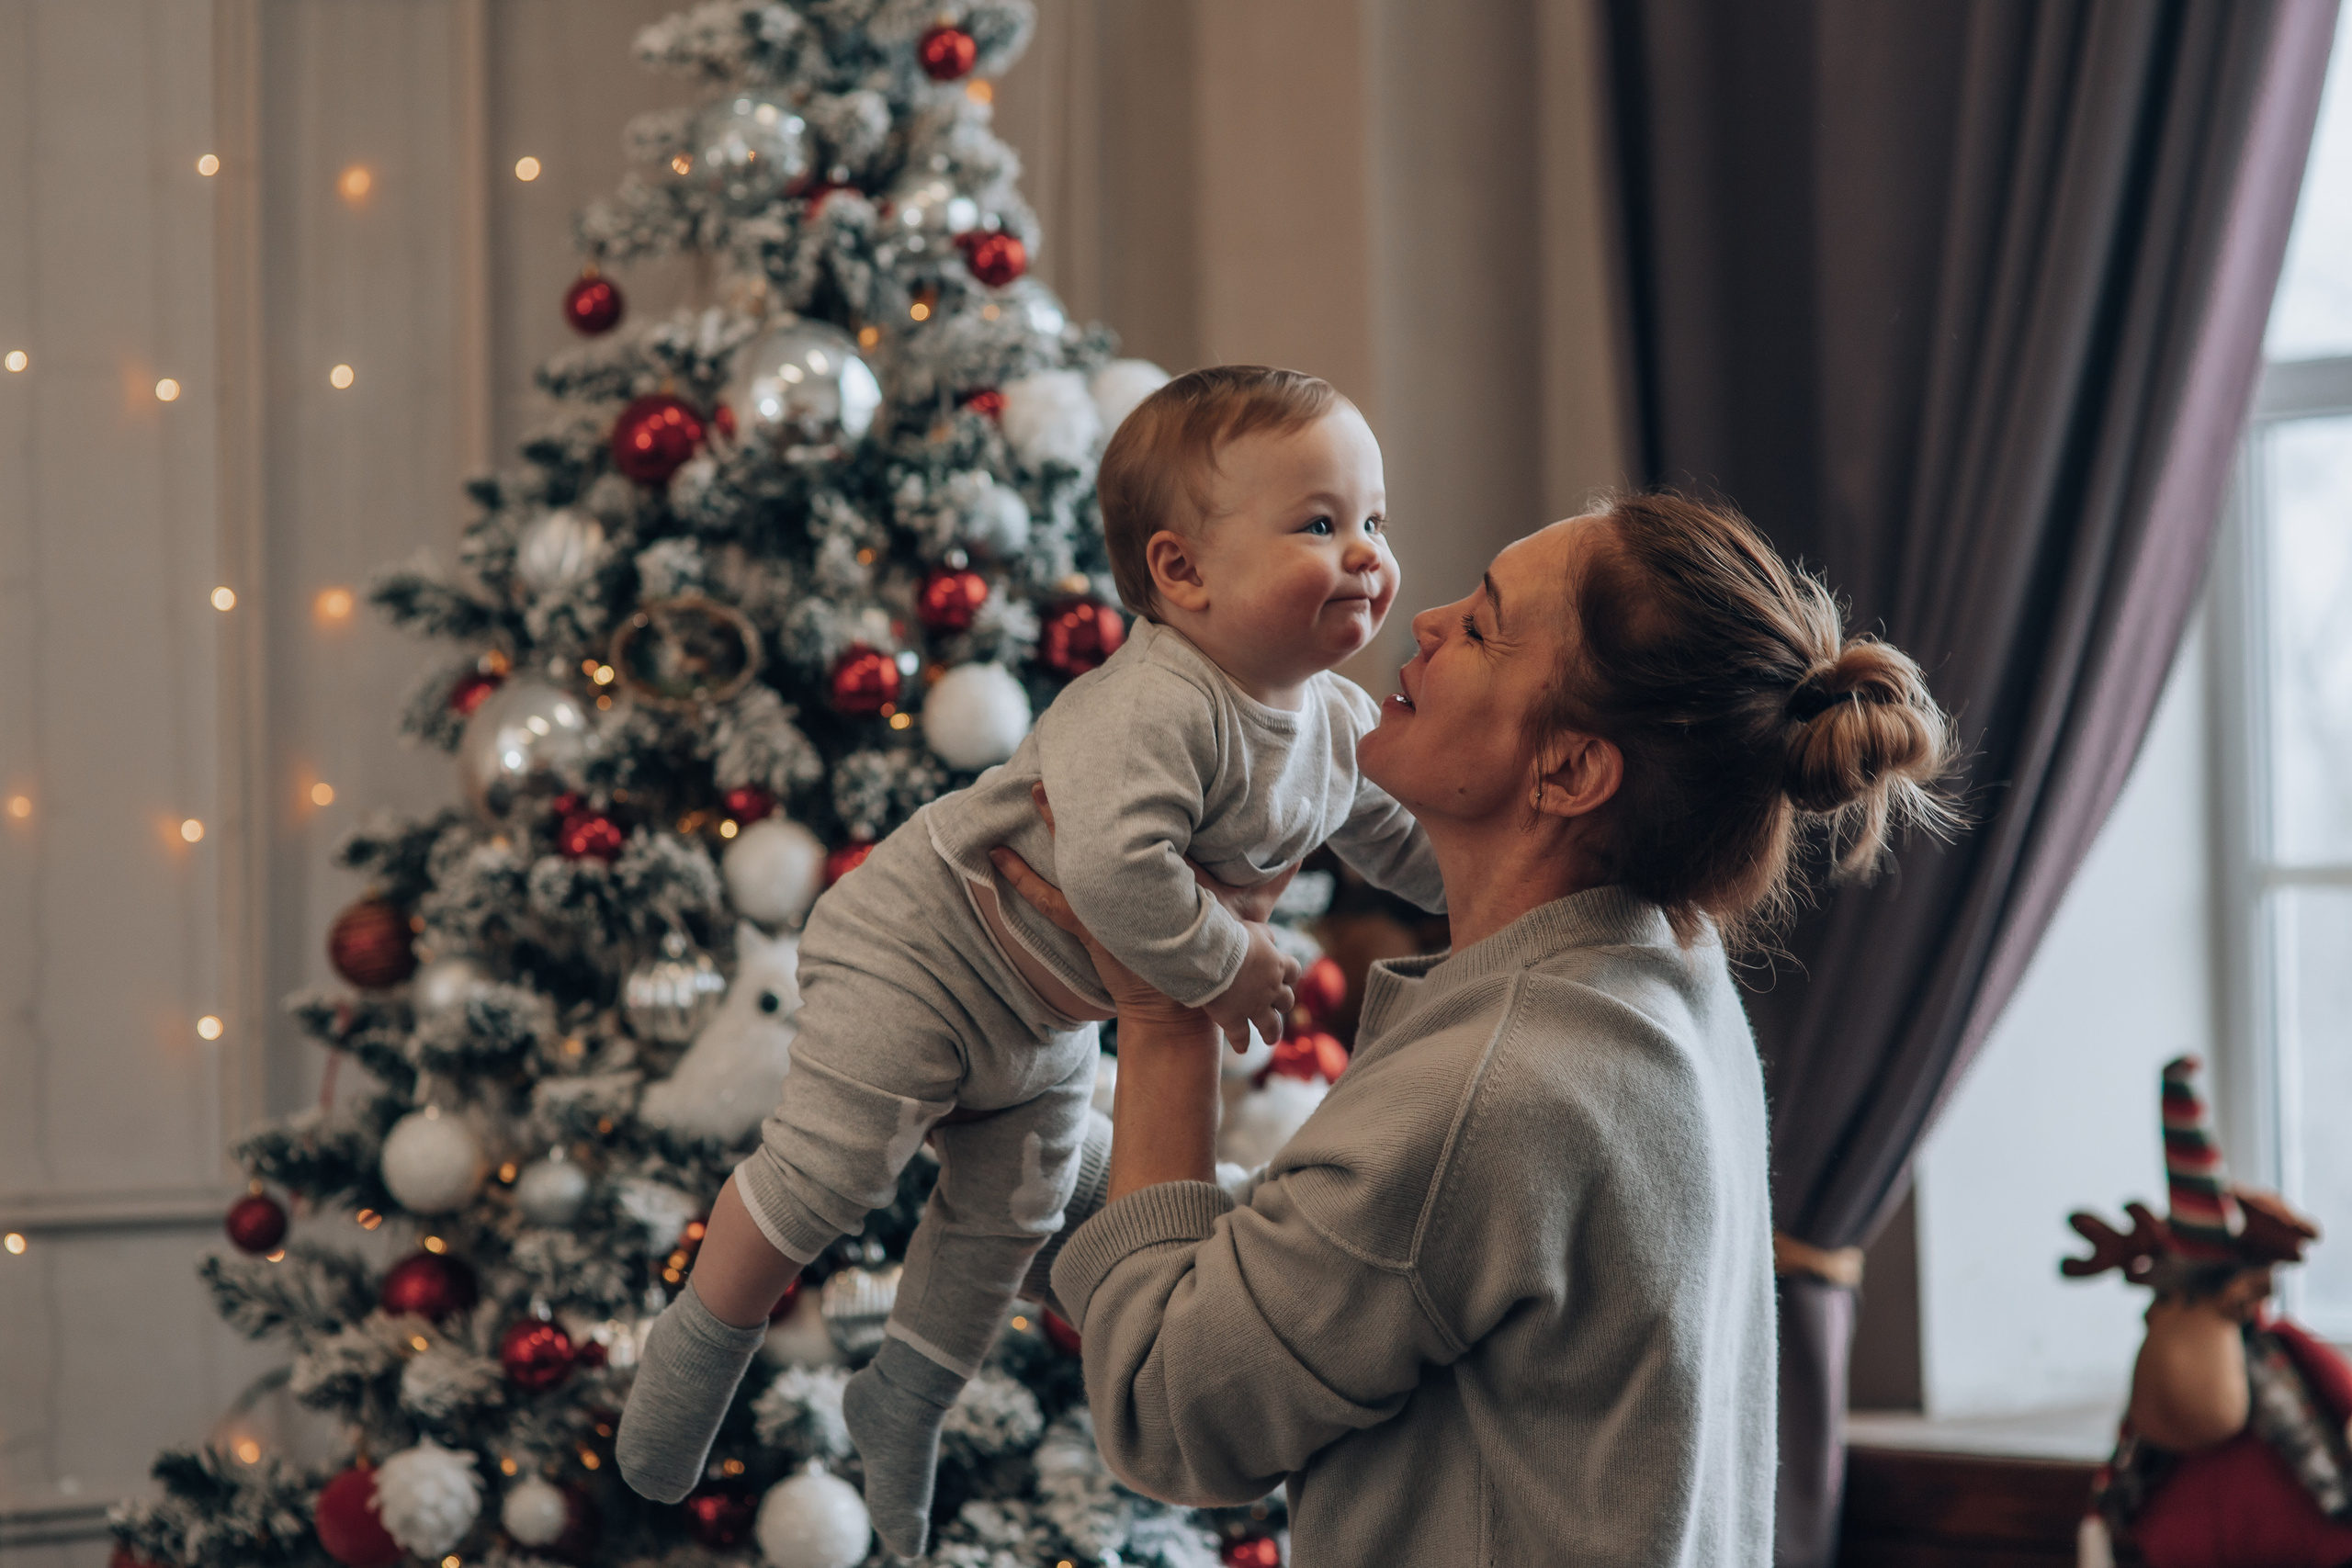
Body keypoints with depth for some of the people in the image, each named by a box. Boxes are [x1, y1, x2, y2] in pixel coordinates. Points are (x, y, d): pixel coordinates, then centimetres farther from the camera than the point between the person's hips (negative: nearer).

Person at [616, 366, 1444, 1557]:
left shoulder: (1336, 729, -6)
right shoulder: (1152, 704, -36)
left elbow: (1410, 844, 9)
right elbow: (1113, 866, -48)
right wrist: (1219, 967, -35)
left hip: (1049, 1019, 9)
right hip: (921, 950, -9)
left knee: (1008, 1219, 15)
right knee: (825, 1173, -7)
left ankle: (906, 1403, 37)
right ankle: (701, 1349, 17)